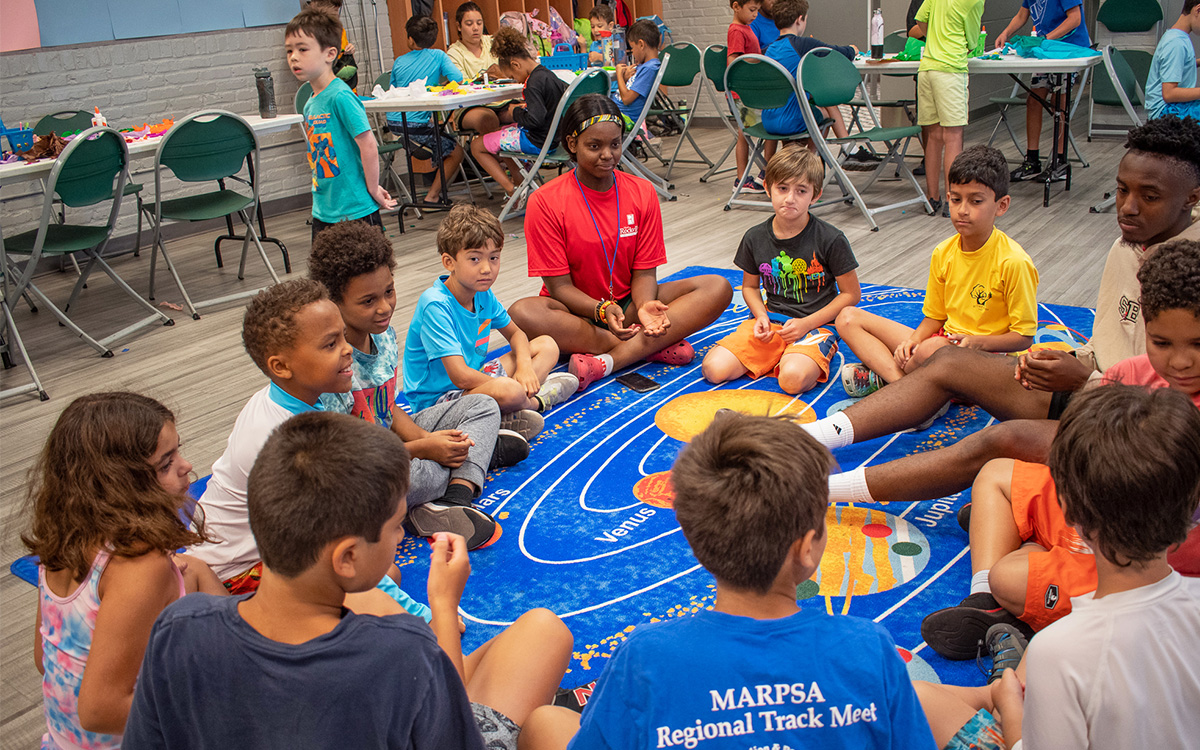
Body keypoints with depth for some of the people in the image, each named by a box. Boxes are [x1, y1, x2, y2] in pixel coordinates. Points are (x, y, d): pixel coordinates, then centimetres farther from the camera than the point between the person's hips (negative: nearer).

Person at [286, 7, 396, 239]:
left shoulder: (340, 96, -16)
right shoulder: (311, 103, 9)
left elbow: (368, 145, -19)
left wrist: (373, 189, -12)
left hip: (355, 210, -9)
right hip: (323, 212, 9)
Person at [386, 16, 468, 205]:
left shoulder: (399, 61, 10)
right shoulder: (438, 55, -1)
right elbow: (459, 81, -8)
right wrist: (439, 86, 11)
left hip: (393, 121, 6)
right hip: (415, 124, -6)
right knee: (456, 152, 6)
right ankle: (432, 196, -2)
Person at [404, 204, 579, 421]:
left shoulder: (483, 294, 0)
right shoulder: (435, 305, -24)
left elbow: (514, 332, 17)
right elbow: (461, 377, -29)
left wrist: (525, 364, -5)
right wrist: (510, 386, -19)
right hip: (437, 398, -10)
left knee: (547, 346, 10)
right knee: (510, 392, -38)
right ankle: (534, 400, -2)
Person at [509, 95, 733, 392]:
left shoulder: (642, 192, 0)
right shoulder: (545, 202, -10)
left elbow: (644, 272, -3)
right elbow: (559, 284, -12)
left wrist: (645, 306, -26)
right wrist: (602, 310, -31)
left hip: (628, 303, 3)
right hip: (578, 310, -3)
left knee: (718, 288, -18)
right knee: (522, 313, -36)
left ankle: (605, 362, -32)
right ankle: (655, 345, -28)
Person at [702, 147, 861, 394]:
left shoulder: (831, 240, -8)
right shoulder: (755, 238, 2)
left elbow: (851, 294, -2)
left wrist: (807, 323, -12)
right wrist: (761, 316, -5)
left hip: (815, 324, -4)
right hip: (769, 321, 4)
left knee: (793, 379, -34)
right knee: (714, 369, -17)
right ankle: (774, 356, 6)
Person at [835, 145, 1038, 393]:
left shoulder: (1014, 263, -14)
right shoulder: (944, 253, 5)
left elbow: (1024, 337, -10)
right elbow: (935, 317, 12)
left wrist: (978, 342, -26)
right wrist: (913, 339, -9)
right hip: (943, 340, 7)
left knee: (933, 349, -43)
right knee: (848, 318, -2)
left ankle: (882, 378, -14)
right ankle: (900, 380, -24)